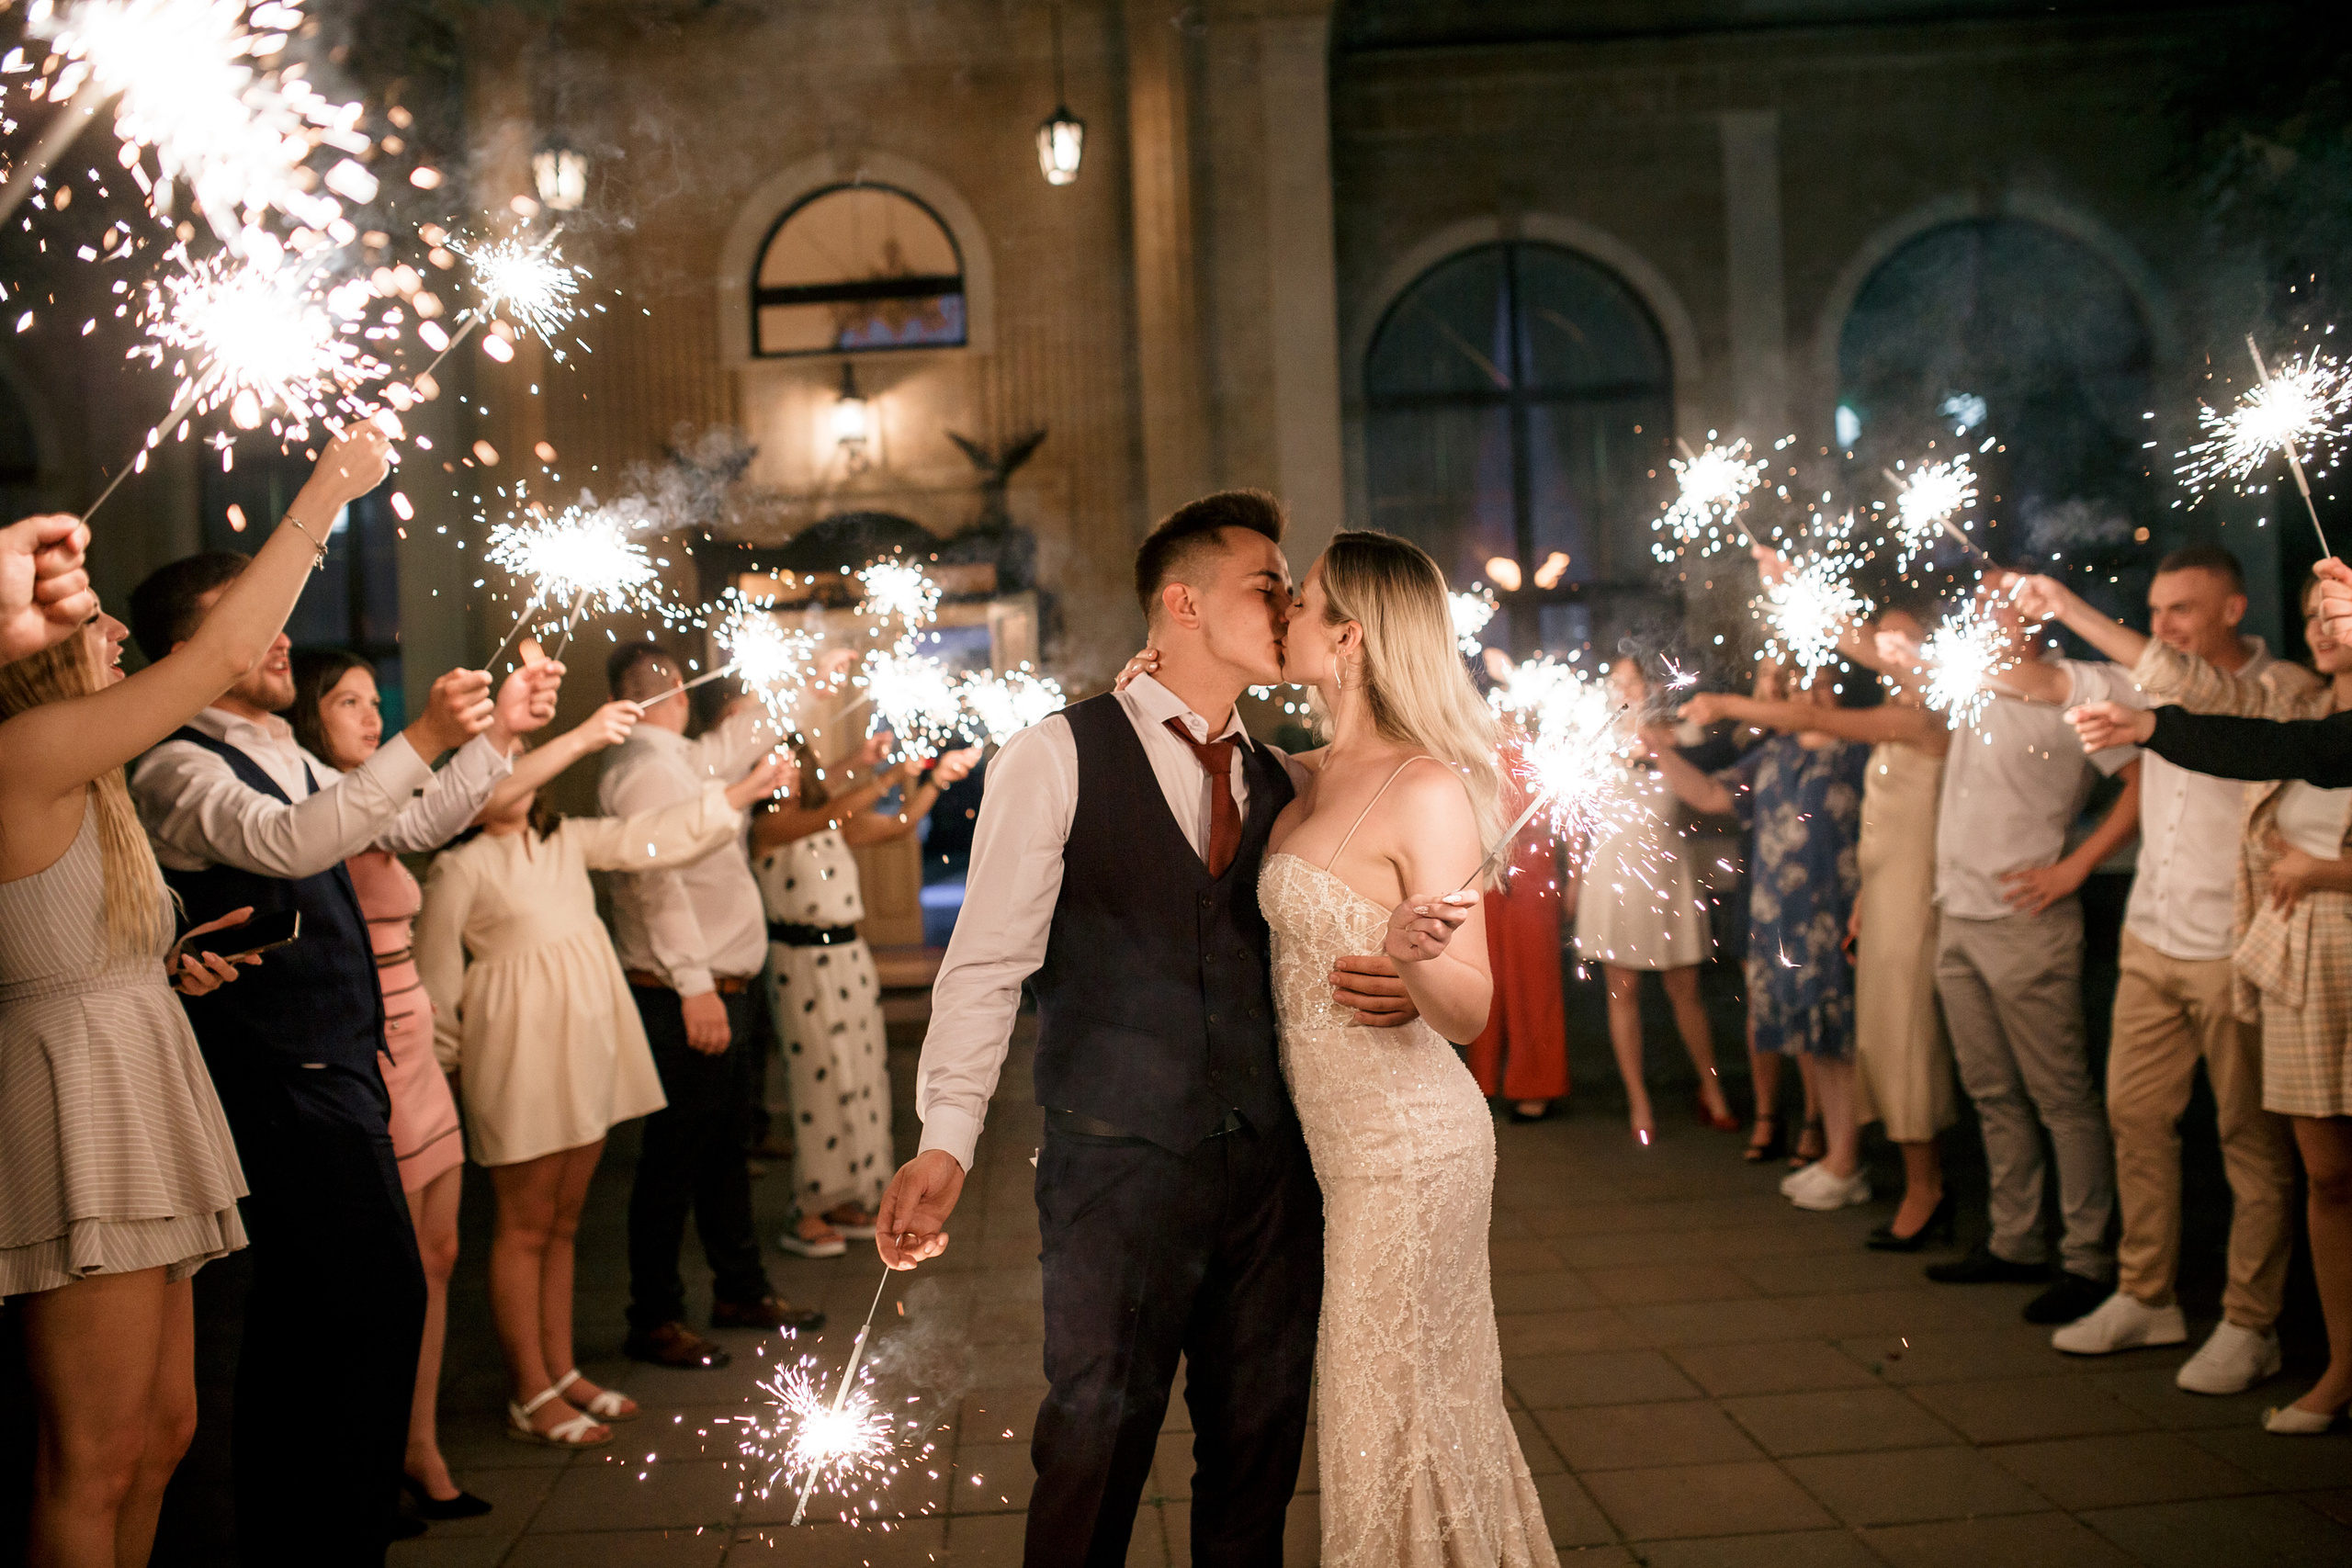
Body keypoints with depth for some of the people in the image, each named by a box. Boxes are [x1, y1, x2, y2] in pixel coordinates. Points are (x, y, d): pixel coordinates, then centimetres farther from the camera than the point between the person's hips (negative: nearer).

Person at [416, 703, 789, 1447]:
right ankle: (530, 1395, 10)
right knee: (525, 1224, 1)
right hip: (520, 1053, -6)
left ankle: (561, 1371, 24)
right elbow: (436, 978, -6)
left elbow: (654, 838, 6)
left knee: (564, 1218, 14)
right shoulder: (460, 867, -9)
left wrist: (741, 793, -1)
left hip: (588, 1049, 7)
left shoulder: (565, 840, 10)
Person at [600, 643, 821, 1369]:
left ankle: (740, 1289, 31)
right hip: (686, 1001, -10)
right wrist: (695, 986, -27)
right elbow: (658, 879, -23)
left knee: (725, 1149, 19)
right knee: (674, 1160, -2)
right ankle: (654, 1320, 8)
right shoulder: (643, 770, -16)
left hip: (722, 991, 10)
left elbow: (743, 737, 31)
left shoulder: (682, 761, 14)